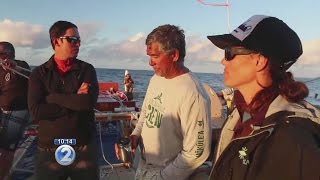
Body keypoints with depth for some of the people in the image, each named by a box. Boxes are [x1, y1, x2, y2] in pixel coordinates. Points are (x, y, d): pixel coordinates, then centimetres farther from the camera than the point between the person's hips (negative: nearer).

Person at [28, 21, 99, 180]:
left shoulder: (87, 70, 0)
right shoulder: (39, 73, 1)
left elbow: (89, 101, -17)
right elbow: (36, 112, -13)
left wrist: (51, 97, -11)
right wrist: (75, 101, -13)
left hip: (84, 148, 0)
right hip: (49, 150, 0)